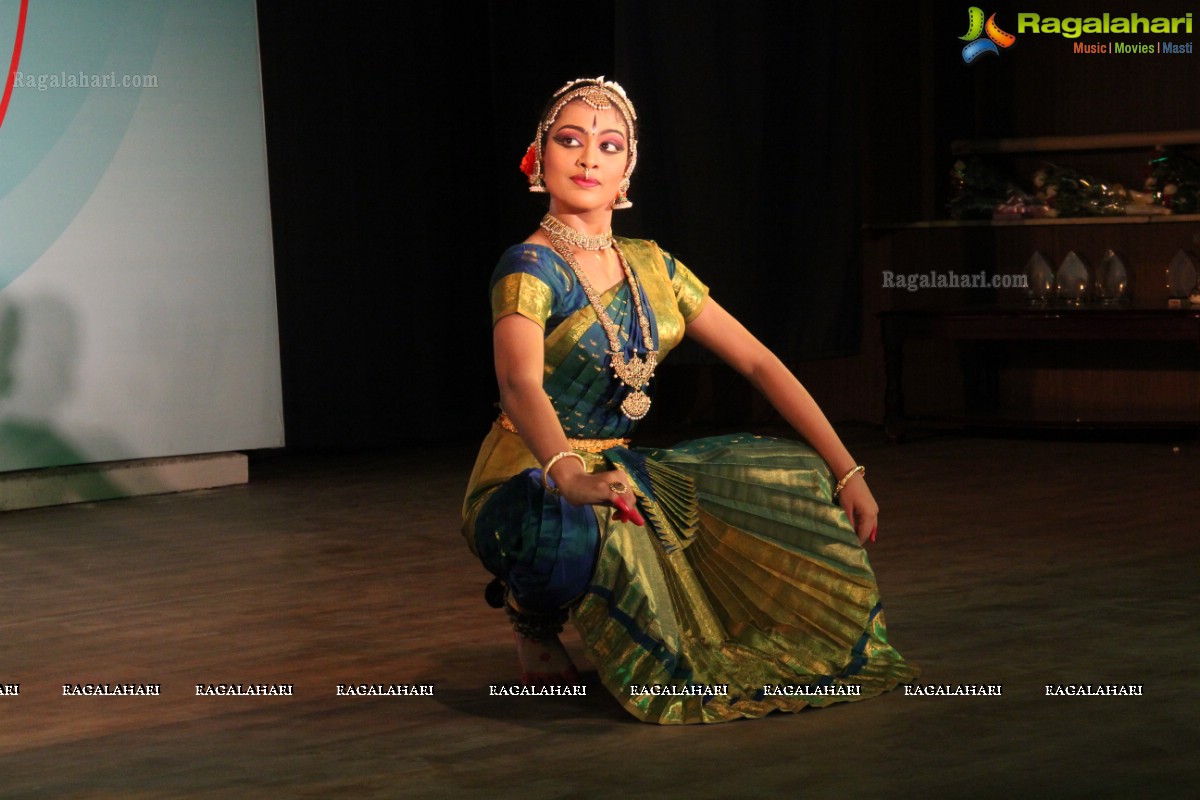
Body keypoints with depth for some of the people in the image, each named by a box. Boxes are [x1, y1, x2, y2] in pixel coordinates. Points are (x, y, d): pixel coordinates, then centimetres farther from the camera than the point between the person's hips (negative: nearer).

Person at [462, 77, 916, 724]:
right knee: (575, 534, -42)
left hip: (617, 470, 7)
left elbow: (758, 362, 7)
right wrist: (570, 477, -54)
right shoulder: (530, 268, -14)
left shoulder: (650, 267, 8)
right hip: (530, 484, -7)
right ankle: (532, 619, -5)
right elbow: (520, 383, -34)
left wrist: (846, 471, -1)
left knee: (805, 481, 1)